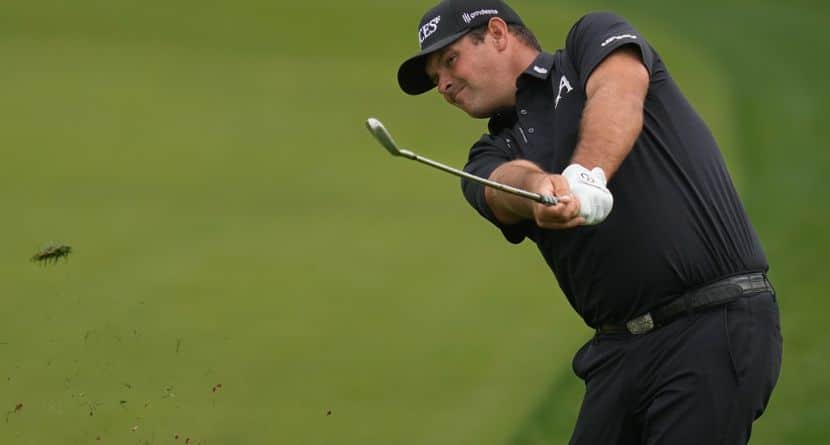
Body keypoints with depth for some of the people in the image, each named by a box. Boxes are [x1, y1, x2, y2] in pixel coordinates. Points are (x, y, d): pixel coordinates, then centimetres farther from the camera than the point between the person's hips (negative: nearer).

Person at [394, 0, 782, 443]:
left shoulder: (595, 38, 7)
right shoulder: (492, 158, 16)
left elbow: (620, 90, -16)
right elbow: (509, 184, -8)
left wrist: (585, 176, -35)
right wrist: (540, 186, -32)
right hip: (619, 349, 6)